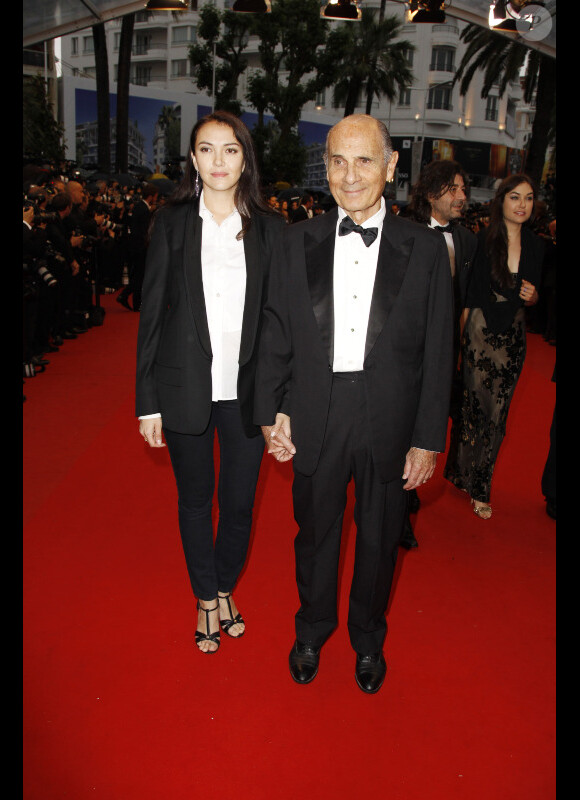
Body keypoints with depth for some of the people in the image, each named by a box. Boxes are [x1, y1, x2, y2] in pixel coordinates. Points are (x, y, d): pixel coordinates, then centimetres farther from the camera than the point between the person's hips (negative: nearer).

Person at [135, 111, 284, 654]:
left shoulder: (269, 227, 2)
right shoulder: (171, 222, 0)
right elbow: (151, 313, 0)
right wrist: (148, 400, -3)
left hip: (246, 389, 1)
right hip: (186, 387, 0)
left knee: (239, 501, 10)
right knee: (195, 498, 14)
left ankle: (226, 588, 38)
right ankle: (206, 599, 36)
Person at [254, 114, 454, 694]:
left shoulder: (425, 248, -4)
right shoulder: (297, 243, 0)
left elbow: (437, 353, -4)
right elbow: (276, 336, 3)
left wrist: (429, 440, -6)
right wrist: (272, 412, -2)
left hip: (390, 427, 0)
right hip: (315, 423, 1)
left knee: (379, 541, 18)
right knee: (314, 534, 18)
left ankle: (368, 640, 45)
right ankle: (312, 633, 46)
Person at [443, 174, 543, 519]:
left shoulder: (536, 245, 5)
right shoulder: (484, 240, -8)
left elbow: (533, 296, 14)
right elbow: (469, 295, -7)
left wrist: (532, 296, -9)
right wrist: (460, 334, -12)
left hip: (513, 338, 4)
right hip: (480, 334, -4)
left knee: (497, 413, 11)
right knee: (477, 406, 3)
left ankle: (479, 485, 27)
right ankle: (467, 474, 25)